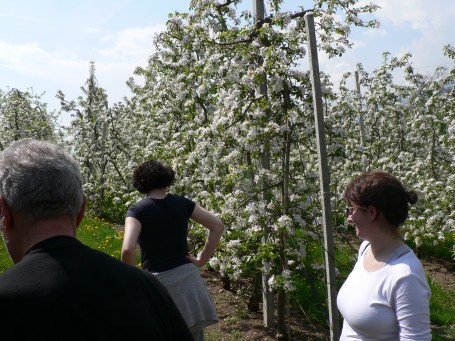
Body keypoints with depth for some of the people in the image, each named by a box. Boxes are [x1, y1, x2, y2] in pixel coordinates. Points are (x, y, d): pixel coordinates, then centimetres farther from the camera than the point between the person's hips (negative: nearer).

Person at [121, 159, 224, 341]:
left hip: (157, 282, -3)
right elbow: (218, 226, 3)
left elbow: (128, 249, -22)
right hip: (187, 277, 4)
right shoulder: (182, 203, 3)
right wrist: (201, 260, 5)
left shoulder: (137, 210, -8)